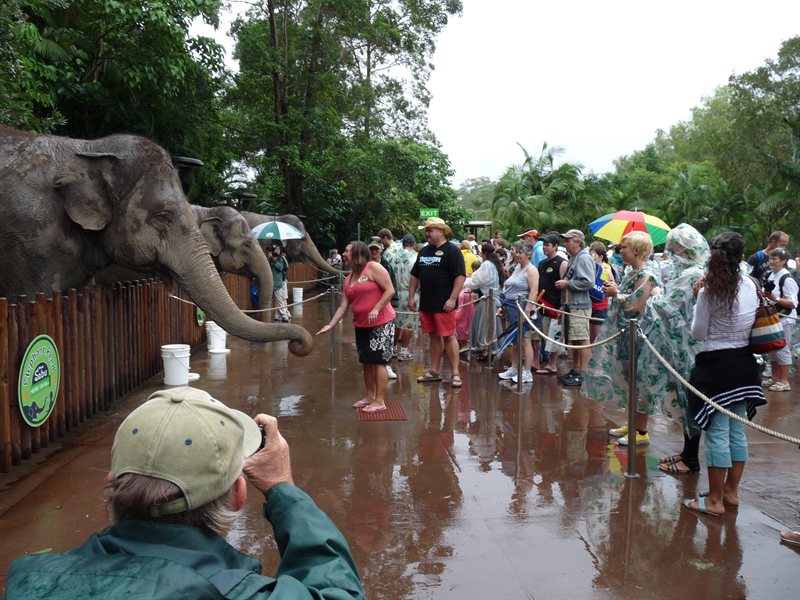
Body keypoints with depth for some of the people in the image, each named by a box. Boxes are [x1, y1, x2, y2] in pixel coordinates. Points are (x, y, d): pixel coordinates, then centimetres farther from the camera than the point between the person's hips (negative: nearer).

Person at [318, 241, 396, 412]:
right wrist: (331, 325, -1)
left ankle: (380, 401, 2)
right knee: (367, 362, 13)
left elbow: (390, 290, -16)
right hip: (361, 325, 7)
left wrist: (376, 309, -24)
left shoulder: (373, 267, -11)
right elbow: (343, 306, 8)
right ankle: (369, 396, 25)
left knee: (378, 362, -4)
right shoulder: (349, 279, 11)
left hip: (381, 323, -7)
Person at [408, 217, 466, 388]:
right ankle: (434, 371, 21)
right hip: (426, 303, 7)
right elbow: (415, 276, 20)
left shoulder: (452, 251, -7)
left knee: (448, 337, -5)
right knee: (434, 337, 13)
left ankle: (455, 374, 1)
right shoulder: (424, 251, 15)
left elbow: (460, 276, -14)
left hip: (444, 304, -7)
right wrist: (411, 296, 13)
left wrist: (452, 299, -20)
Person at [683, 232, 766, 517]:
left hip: (716, 365, -6)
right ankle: (731, 491, 29)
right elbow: (751, 323, 11)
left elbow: (698, 333, -7)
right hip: (744, 363, 6)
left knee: (717, 433, 0)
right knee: (737, 431, 16)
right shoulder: (750, 285, 0)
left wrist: (699, 298, 0)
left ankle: (715, 500, 9)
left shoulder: (710, 291, -16)